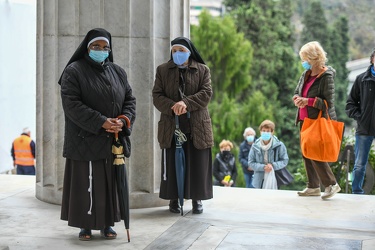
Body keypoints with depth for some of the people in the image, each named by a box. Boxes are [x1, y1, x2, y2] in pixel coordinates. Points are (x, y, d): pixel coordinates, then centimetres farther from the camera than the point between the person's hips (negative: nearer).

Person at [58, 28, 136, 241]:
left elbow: (130, 100, 10)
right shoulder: (74, 71, -4)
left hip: (112, 141, 4)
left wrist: (123, 121, -11)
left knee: (110, 181, 7)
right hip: (84, 140, -4)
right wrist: (101, 122, -19)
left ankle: (107, 223, 17)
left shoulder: (118, 72, 11)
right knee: (85, 182, 0)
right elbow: (71, 104, -13)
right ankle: (85, 225, 11)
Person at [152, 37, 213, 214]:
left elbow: (206, 93, -5)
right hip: (171, 126, 1)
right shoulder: (163, 70, 9)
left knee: (198, 164, 2)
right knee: (172, 164, 3)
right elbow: (157, 95, 1)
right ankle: (174, 199, 13)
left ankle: (197, 198, 14)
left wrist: (186, 103, -20)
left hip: (197, 126, 0)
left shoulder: (203, 70, 6)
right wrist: (173, 107, -18)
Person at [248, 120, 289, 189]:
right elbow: (251, 163, 1)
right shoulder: (255, 146, -2)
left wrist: (273, 165, -17)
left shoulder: (279, 145, -6)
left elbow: (285, 161, -1)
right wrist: (263, 167, -15)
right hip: (259, 181, 2)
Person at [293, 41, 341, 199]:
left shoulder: (326, 77, -14)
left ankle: (331, 184, 4)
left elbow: (329, 102, -17)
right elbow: (297, 92, 17)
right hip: (305, 120, 8)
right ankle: (313, 187, 19)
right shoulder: (306, 74, 9)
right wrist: (298, 99, -6)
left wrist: (308, 101, -24)